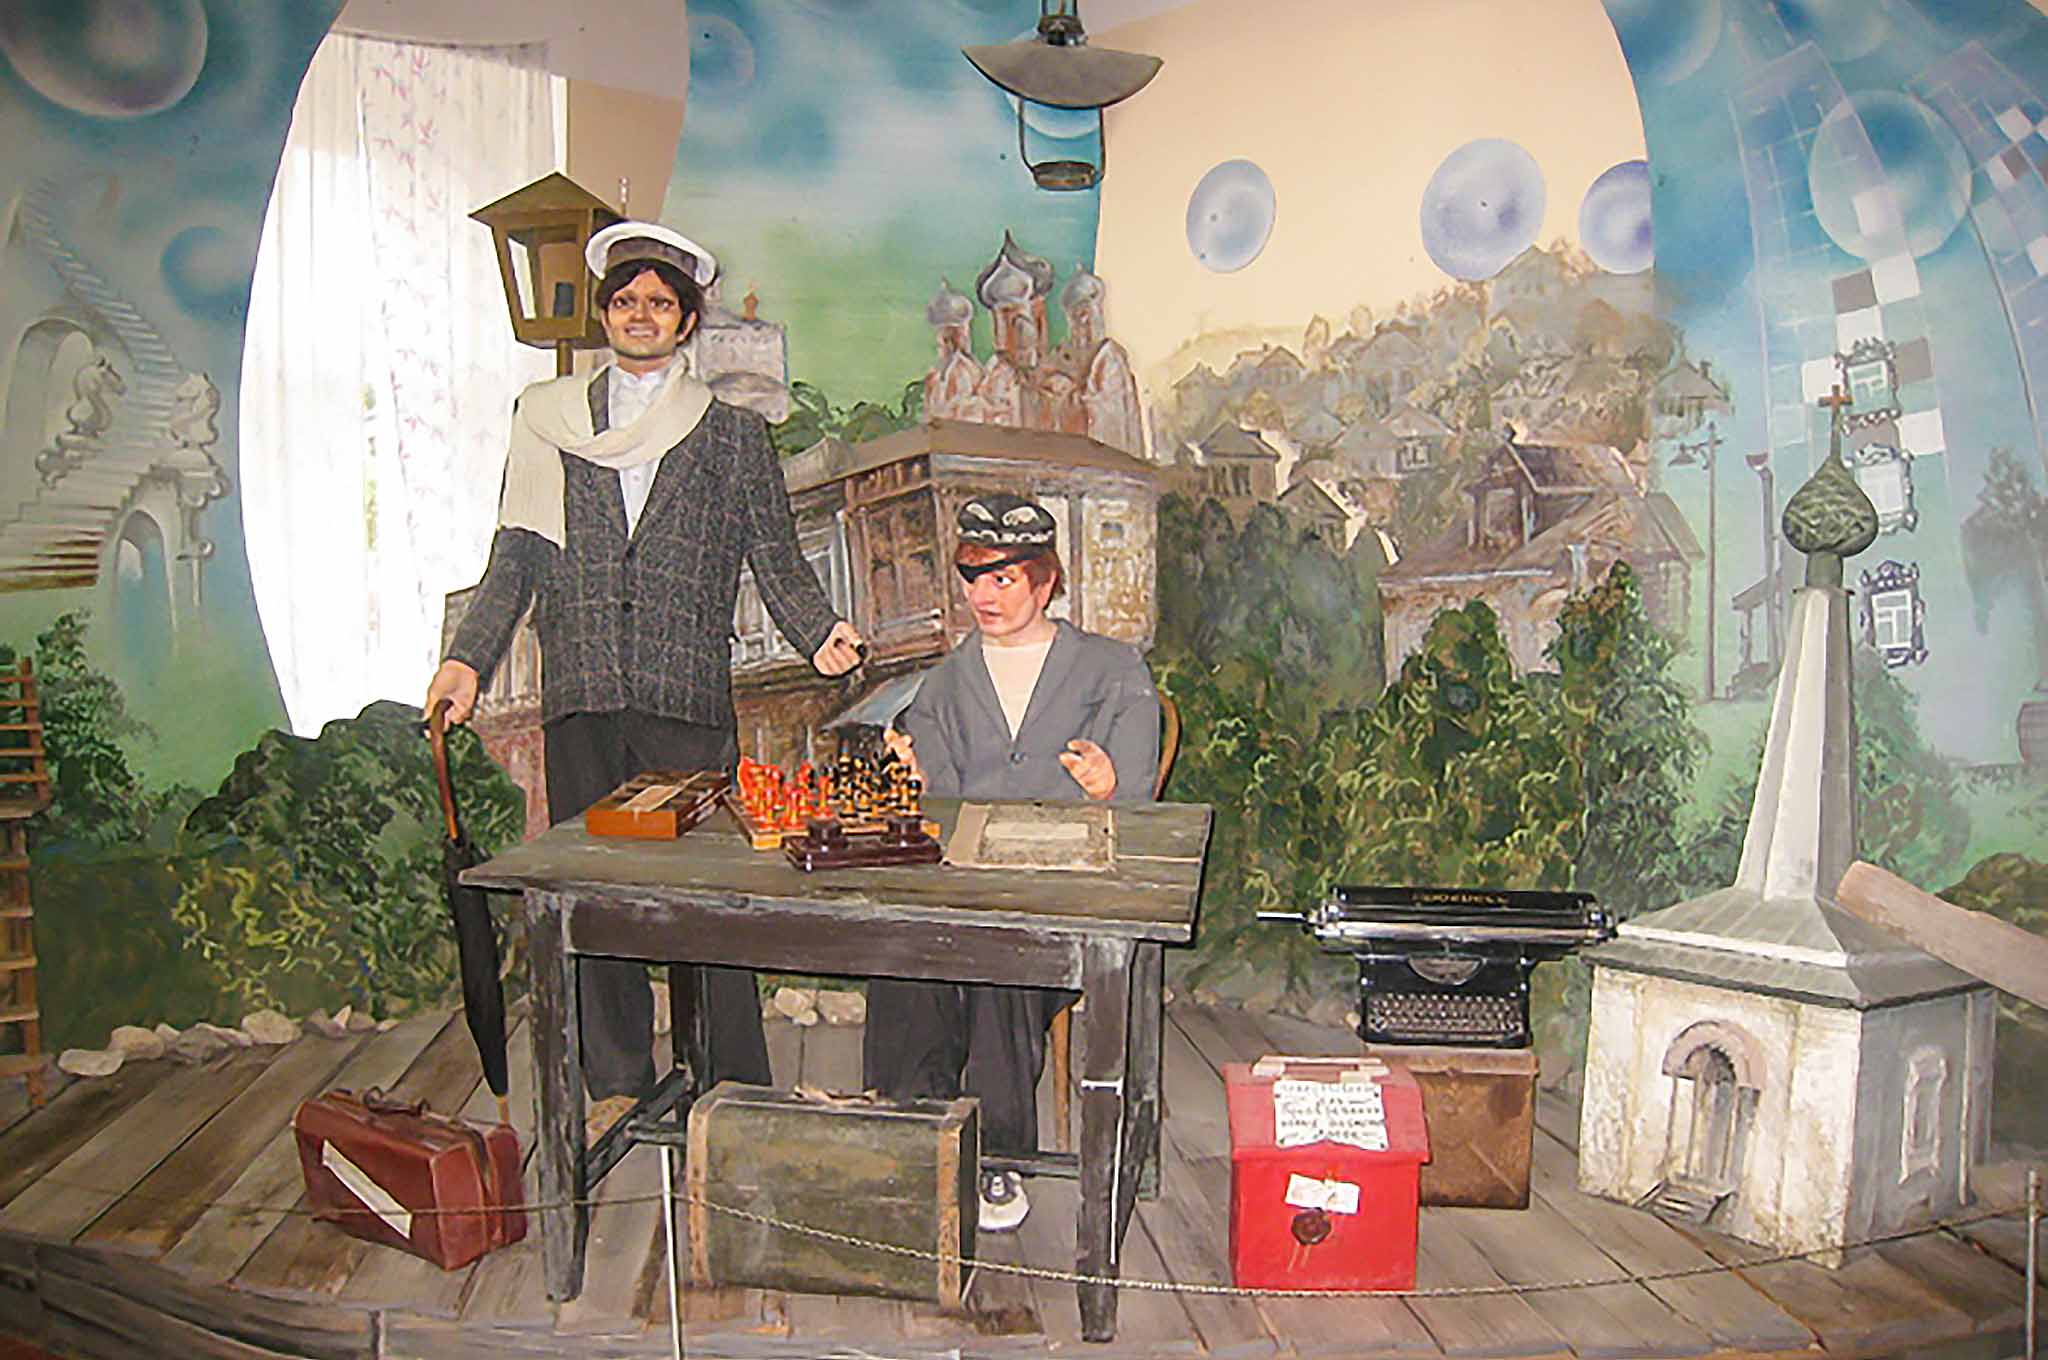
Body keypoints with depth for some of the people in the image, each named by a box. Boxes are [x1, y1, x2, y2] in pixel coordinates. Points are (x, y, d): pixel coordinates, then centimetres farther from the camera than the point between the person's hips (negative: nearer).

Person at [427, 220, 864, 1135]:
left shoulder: (731, 434, 12)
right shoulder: (549, 422, 15)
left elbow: (778, 563, 8)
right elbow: (517, 560, 12)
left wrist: (819, 634, -11)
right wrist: (469, 656, -1)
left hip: (688, 702, -2)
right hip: (580, 702, 2)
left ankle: (735, 1089, 9)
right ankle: (616, 1084, 20)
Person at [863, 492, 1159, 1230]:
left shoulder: (1113, 670, 14)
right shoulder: (947, 682, 23)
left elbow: (1131, 808, 6)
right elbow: (942, 807, 14)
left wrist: (1105, 789, -17)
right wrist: (915, 780, -9)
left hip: (1068, 885, -2)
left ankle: (999, 1154, -20)